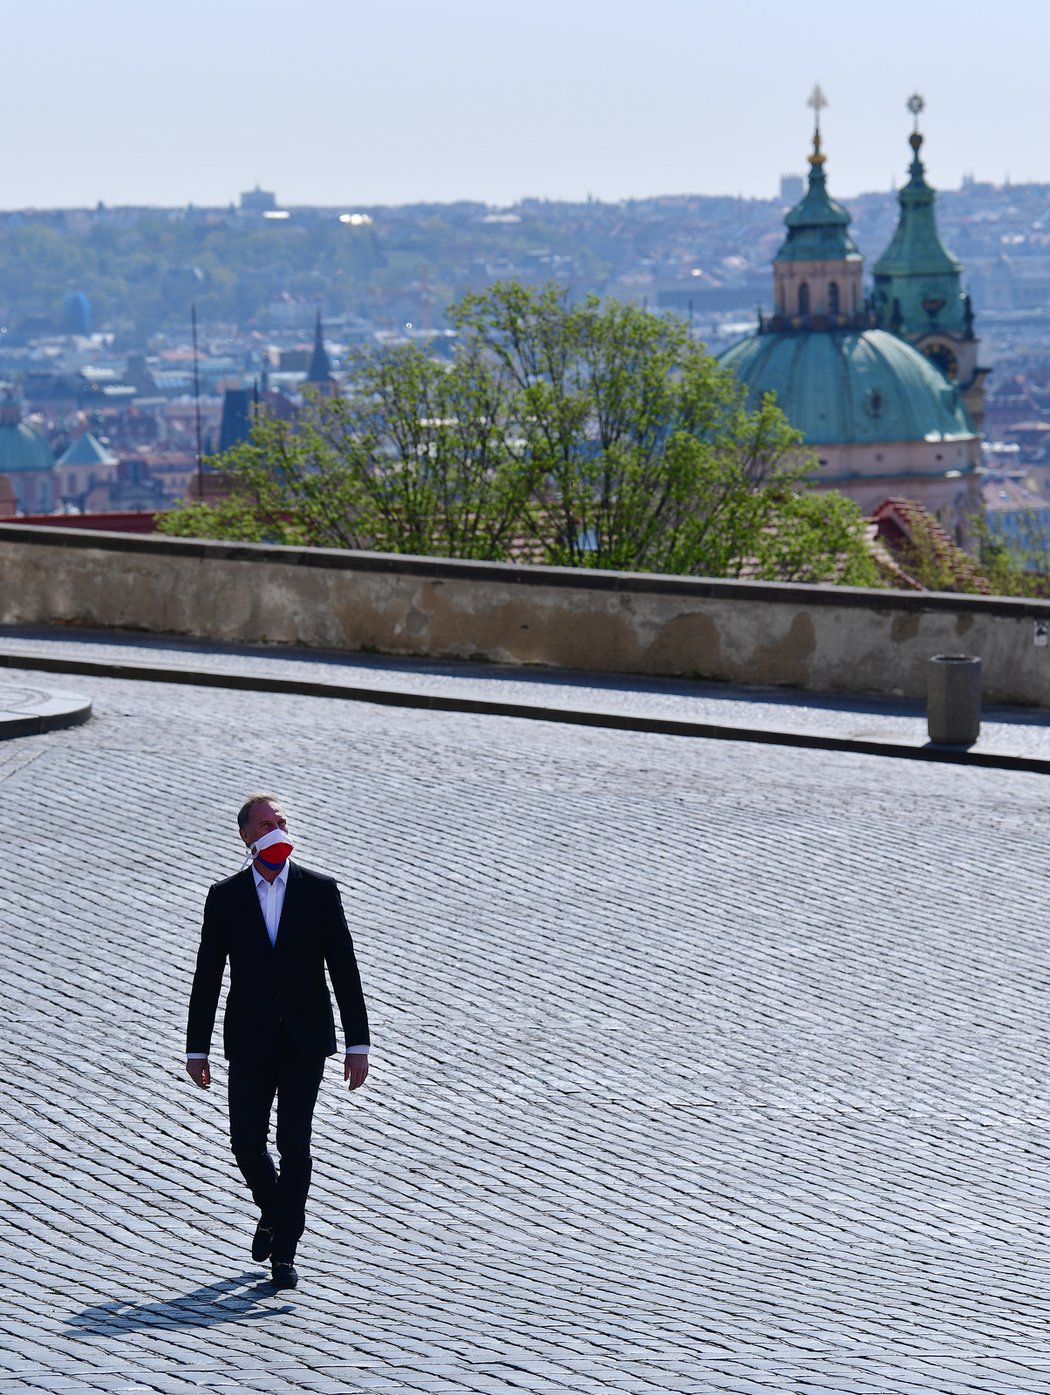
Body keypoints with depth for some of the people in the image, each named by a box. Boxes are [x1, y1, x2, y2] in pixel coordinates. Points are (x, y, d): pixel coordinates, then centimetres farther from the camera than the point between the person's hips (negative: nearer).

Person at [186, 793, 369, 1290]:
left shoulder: (319, 891, 1)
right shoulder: (225, 896, 3)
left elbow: (344, 969, 1)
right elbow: (207, 976, 5)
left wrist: (357, 1043, -3)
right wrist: (196, 1047, 3)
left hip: (305, 1040, -1)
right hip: (250, 1041, 1)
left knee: (295, 1144, -5)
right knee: (247, 1142, 2)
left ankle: (284, 1252, 2)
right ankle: (273, 1211, 32)